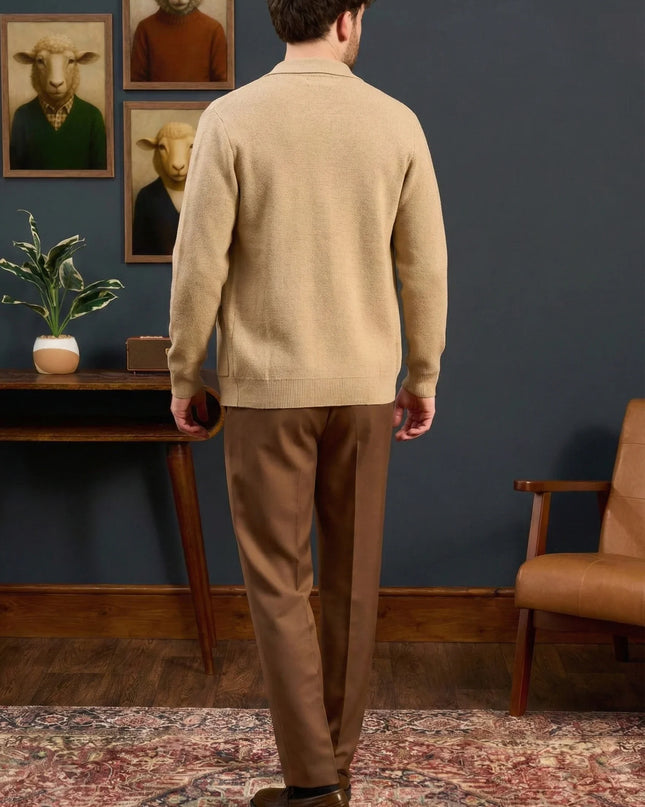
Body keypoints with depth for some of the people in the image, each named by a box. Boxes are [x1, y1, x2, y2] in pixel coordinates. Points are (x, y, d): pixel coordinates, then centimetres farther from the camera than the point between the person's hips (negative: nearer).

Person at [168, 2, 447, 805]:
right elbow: (425, 267, 2)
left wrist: (184, 374, 3)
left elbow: (200, 264, -9)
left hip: (267, 386, -2)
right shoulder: (396, 122, -1)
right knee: (352, 579, 13)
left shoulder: (231, 118, -7)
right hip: (365, 386, 3)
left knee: (278, 581, 5)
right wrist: (423, 375, 13)